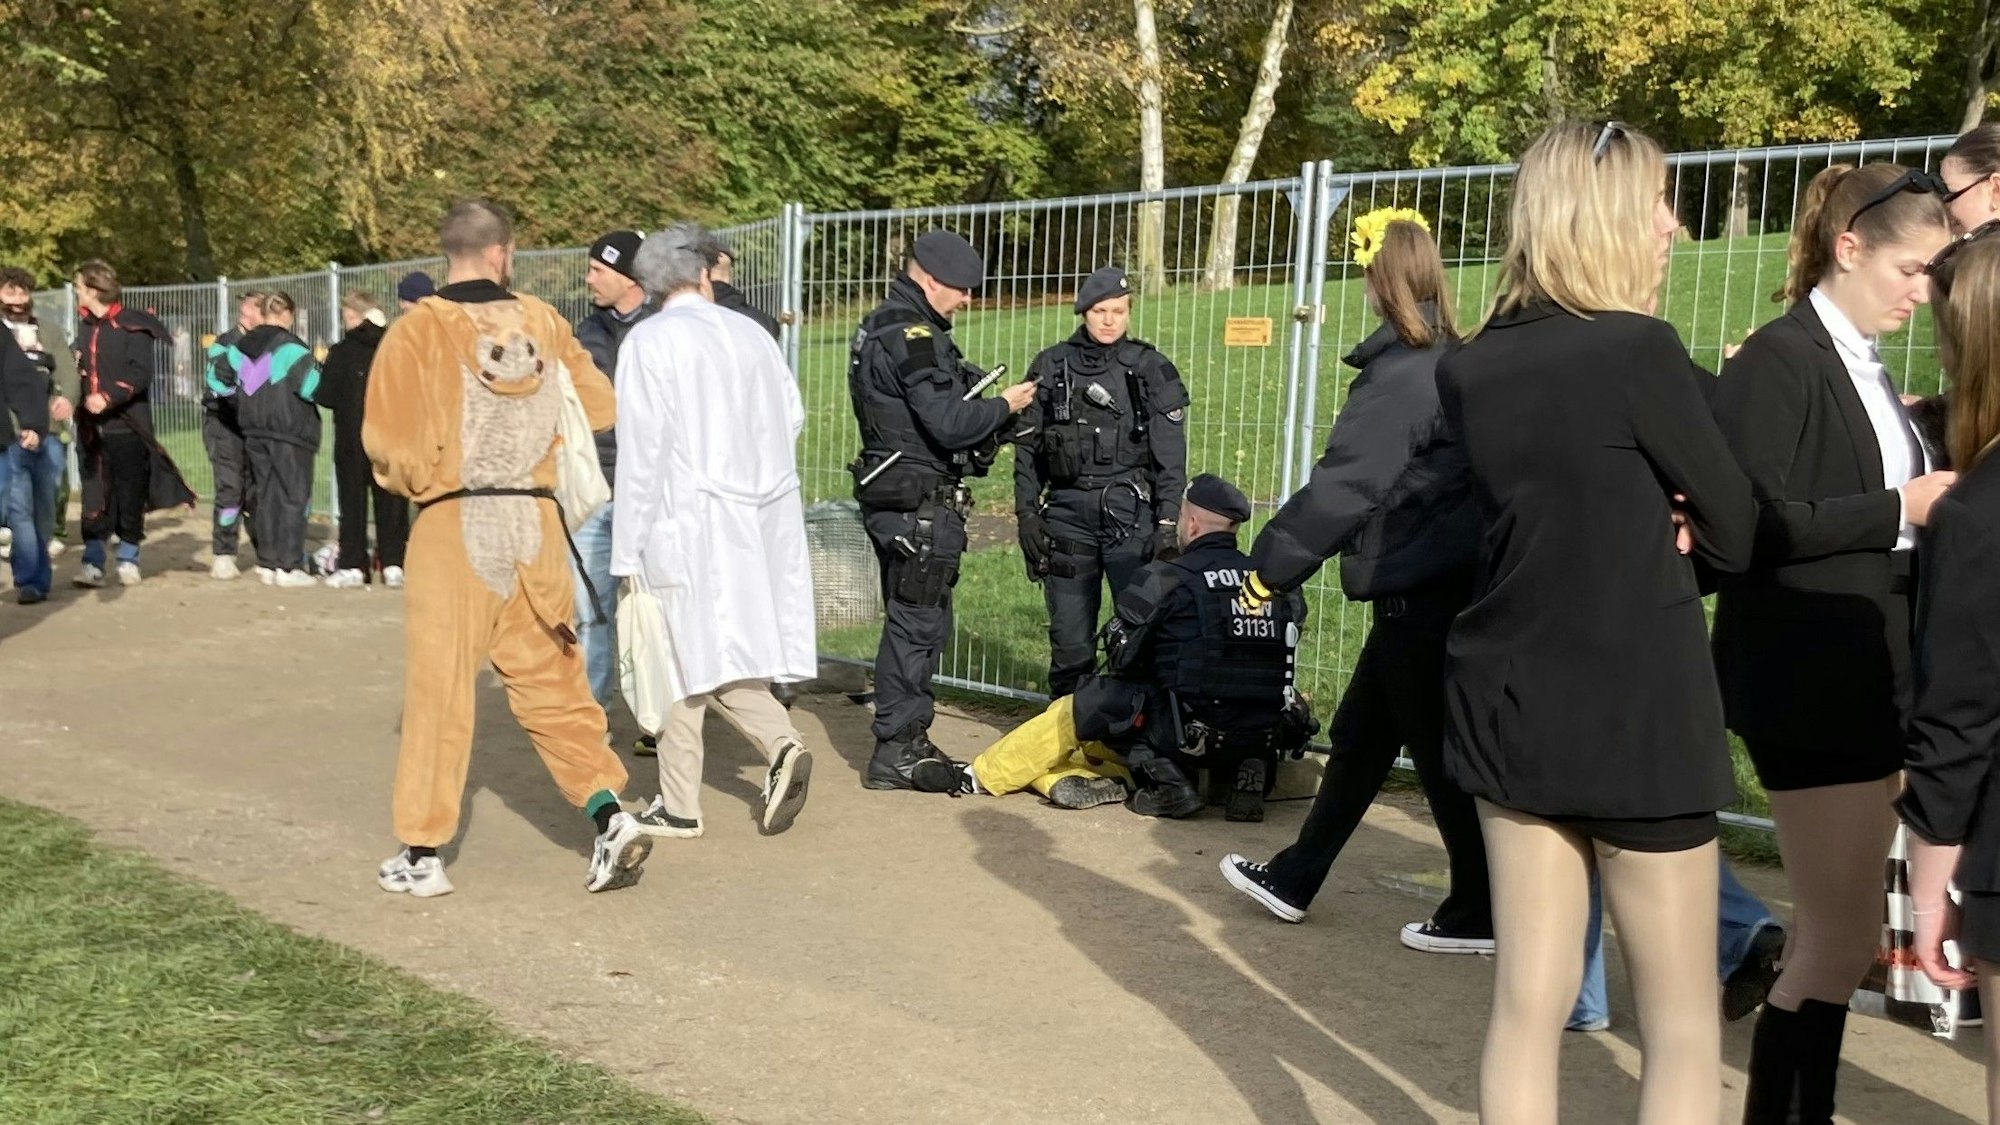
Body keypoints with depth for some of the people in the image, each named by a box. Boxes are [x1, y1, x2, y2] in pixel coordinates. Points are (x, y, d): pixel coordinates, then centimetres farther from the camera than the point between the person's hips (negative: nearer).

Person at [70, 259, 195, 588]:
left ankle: (128, 559, 15)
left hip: (128, 425, -5)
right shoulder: (87, 328, 14)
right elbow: (79, 370, 18)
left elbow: (141, 374, -14)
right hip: (92, 427, 5)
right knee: (95, 496, 0)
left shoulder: (133, 325, -6)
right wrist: (80, 398, -2)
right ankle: (92, 561, -1)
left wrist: (109, 398, -24)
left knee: (130, 494, 3)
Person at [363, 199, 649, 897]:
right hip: (536, 523, 3)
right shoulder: (542, 322, 3)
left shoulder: (418, 330, -7)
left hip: (452, 526, -3)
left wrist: (416, 481, 9)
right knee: (551, 682, 13)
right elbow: (599, 407, 7)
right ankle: (611, 816, 3)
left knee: (439, 688, 6)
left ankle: (421, 856, 13)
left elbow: (388, 441, -11)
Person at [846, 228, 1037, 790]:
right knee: (917, 623, -5)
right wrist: (1004, 406, -7)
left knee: (914, 622, 17)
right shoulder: (912, 336, -16)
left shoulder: (881, 327, 17)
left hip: (894, 497, 11)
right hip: (919, 504, -11)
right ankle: (896, 751, 1)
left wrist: (992, 423, 9)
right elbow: (949, 422, -22)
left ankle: (906, 739, 25)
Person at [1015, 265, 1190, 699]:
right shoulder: (1051, 367, 8)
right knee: (1070, 636, 6)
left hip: (1132, 513, -1)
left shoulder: (1152, 370, 4)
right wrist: (1026, 512, 3)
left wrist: (1168, 523, -5)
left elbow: (1171, 456, 2)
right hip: (1067, 512, 2)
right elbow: (1027, 447, 11)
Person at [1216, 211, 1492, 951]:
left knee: (1442, 756, 3)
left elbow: (1343, 485, -20)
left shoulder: (1398, 375, -17)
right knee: (1359, 737, 17)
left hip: (1419, 596, -10)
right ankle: (1295, 878, 29)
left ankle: (1478, 915, 16)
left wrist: (1272, 562, -12)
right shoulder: (1453, 363, 11)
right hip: (1444, 585, 10)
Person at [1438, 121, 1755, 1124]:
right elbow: (1735, 532, -6)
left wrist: (1652, 528, -1)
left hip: (1509, 704, 6)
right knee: (1682, 1026, 8)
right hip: (1636, 716, -6)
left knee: (1528, 1003, 12)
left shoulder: (1467, 368, 2)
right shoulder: (1641, 348, -16)